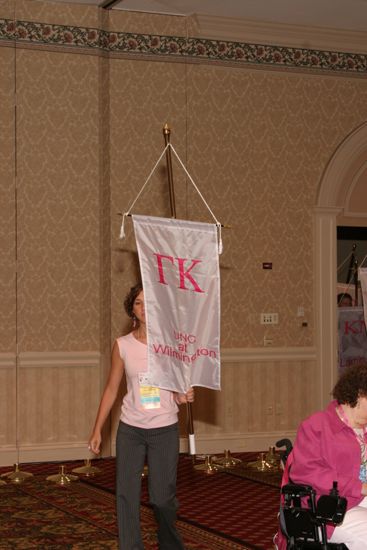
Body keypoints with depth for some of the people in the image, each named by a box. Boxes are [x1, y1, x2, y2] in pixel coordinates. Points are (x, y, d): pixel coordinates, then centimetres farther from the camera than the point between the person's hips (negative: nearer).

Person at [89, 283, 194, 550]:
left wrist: (182, 396, -19)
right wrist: (97, 430, 6)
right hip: (130, 429, 1)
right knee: (126, 495, 1)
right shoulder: (123, 345, -1)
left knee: (163, 497, 2)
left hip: (165, 430, -1)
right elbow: (112, 390, 7)